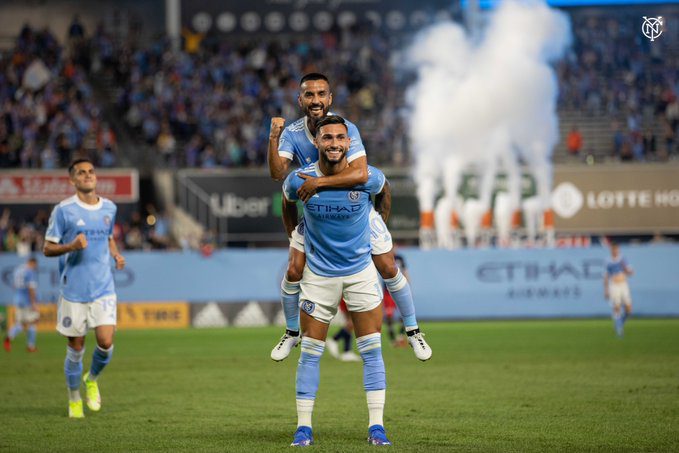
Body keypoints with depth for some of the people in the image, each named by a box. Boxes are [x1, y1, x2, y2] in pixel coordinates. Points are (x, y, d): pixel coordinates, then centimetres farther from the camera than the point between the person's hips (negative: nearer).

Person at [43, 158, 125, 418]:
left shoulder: (109, 208, 8)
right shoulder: (63, 210, -7)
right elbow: (48, 249, -4)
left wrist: (116, 255, 4)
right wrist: (71, 246, -23)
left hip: (103, 289, 3)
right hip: (73, 290, -3)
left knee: (106, 343, -9)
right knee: (76, 348, 2)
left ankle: (92, 380, 22)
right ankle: (74, 399, 23)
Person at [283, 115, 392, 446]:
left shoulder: (367, 177, -15)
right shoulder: (299, 180, -14)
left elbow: (383, 190, 10)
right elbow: (287, 201, 9)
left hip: (361, 270, 0)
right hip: (318, 273, 0)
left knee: (371, 350, -2)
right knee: (310, 353, 0)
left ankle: (376, 426, 3)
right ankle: (303, 427, 6)